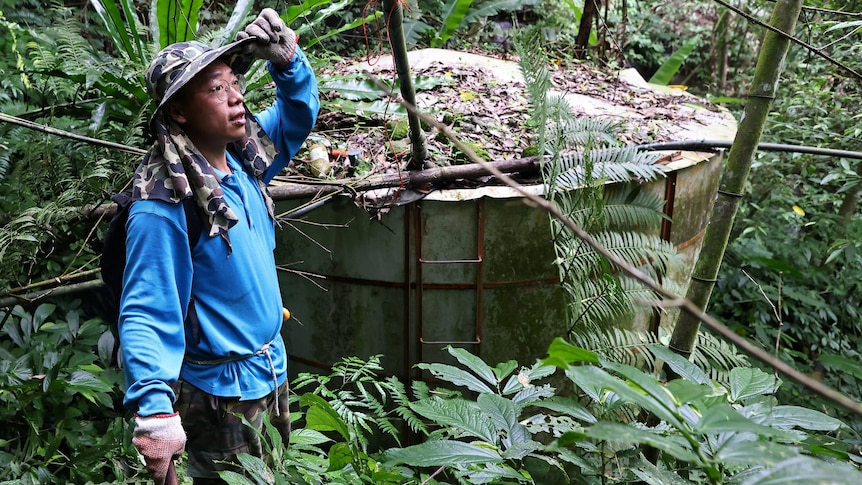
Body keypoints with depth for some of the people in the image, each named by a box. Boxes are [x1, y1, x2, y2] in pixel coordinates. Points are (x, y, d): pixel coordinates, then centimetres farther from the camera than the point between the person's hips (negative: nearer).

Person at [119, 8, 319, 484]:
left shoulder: (243, 159, -3)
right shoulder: (163, 207, -26)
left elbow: (298, 113, 13)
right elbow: (145, 315, -29)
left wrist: (287, 61, -8)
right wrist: (153, 409, -41)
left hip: (271, 374, 8)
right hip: (220, 400, -8)